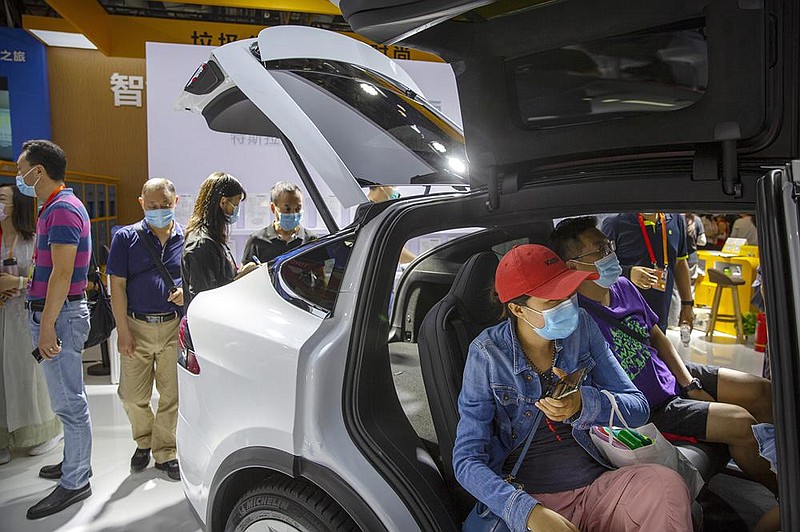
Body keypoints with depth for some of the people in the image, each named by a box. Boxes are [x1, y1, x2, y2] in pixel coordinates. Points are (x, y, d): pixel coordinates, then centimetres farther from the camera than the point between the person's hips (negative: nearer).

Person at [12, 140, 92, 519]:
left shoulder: (62, 209, -16)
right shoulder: (54, 207, 16)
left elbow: (61, 274, -22)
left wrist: (47, 325, -22)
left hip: (60, 315, -11)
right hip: (56, 313, 11)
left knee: (68, 402, -3)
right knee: (69, 398, 18)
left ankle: (74, 482, 7)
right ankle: (75, 463, 32)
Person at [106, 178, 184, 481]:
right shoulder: (126, 237, 2)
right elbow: (117, 286, -1)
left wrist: (188, 293, -12)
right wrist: (123, 331, -6)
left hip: (175, 327, 0)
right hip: (137, 326, 0)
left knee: (172, 395, 6)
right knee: (132, 395, 8)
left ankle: (164, 452, 23)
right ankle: (143, 441, 34)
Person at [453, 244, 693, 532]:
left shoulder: (581, 327, 0)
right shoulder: (488, 354, -11)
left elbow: (638, 407, 1)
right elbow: (467, 460, -12)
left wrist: (584, 404, -20)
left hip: (596, 486, 3)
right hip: (530, 498, -3)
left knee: (666, 482, -25)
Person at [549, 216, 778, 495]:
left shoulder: (623, 287, 0)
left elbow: (657, 337, 9)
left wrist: (690, 385, 2)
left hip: (671, 375, 8)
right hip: (649, 408, -8)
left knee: (762, 390, 5)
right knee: (741, 422, -15)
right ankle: (777, 491, 15)